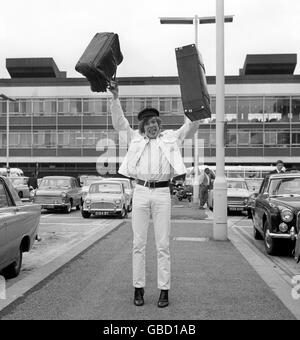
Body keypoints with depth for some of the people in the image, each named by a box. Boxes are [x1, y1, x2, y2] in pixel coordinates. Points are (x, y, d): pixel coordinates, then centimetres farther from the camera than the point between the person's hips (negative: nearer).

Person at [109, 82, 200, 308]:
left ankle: (164, 290, 9)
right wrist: (115, 98, -2)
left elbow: (192, 125, 9)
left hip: (162, 192, -1)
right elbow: (119, 122, 10)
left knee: (163, 245, 2)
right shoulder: (136, 138, 16)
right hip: (140, 192, 1)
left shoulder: (171, 137, 15)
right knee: (139, 244, 5)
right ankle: (139, 288, 14)